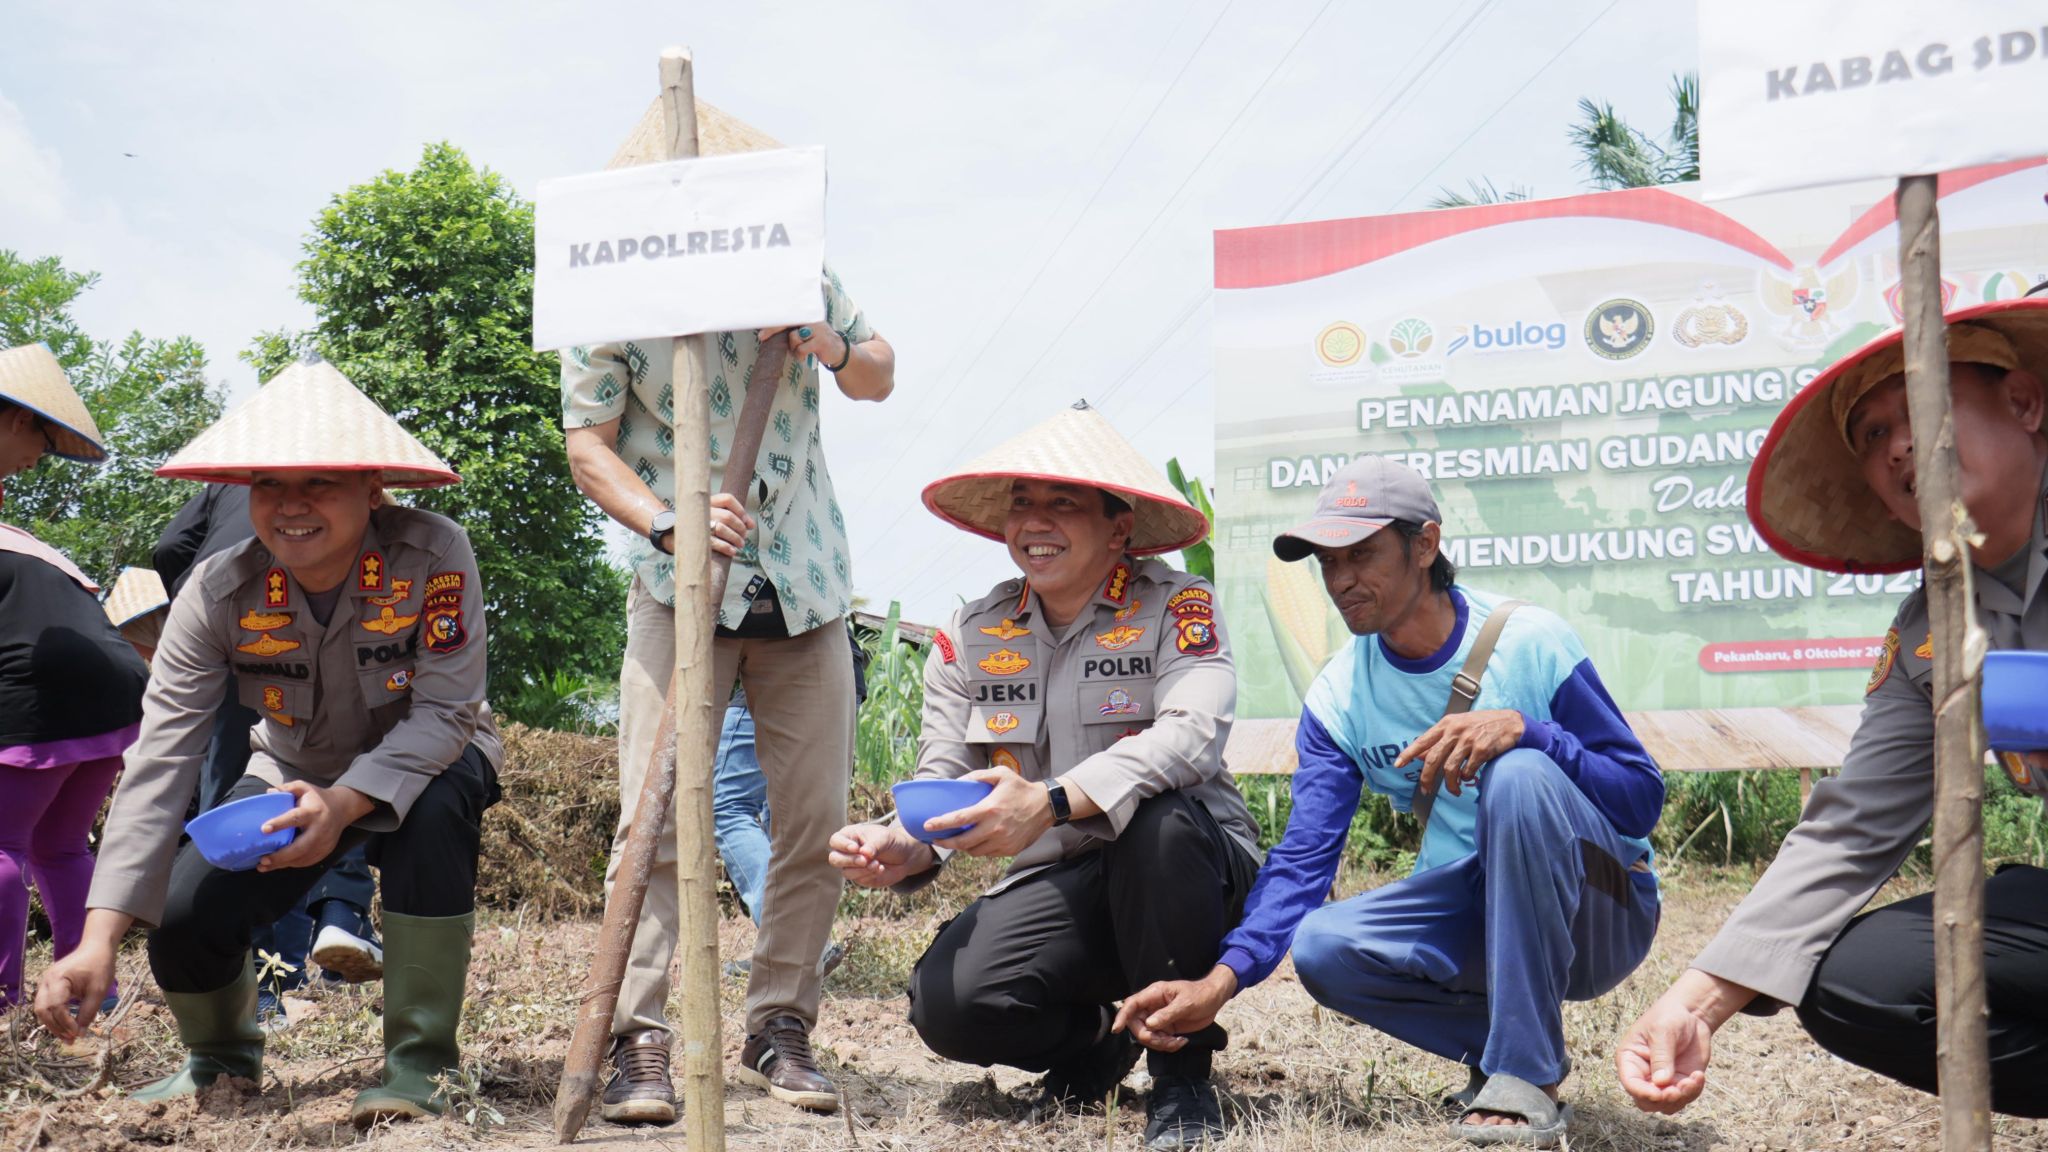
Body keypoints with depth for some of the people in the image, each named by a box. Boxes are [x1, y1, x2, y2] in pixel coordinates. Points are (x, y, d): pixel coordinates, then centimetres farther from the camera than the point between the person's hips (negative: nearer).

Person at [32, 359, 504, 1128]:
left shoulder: (433, 555, -30)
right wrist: (99, 938, -37)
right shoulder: (217, 594, -23)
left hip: (425, 764, -2)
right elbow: (159, 764, -28)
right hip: (296, 776, 3)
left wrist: (345, 802, -49)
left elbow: (445, 711, -31)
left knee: (435, 807, -37)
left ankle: (419, 1066, -22)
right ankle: (221, 1057, 23)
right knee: (183, 921, -15)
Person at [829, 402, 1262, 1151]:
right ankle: (1089, 1045, 14)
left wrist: (1050, 803, -40)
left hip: (1192, 873, -3)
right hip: (1057, 885, 3)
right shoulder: (970, 637, 6)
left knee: (1158, 818, -37)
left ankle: (1181, 1071, -13)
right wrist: (901, 850, -24)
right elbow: (940, 781, 0)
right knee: (947, 1005, -23)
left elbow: (1193, 736, -26)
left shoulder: (1175, 607, -7)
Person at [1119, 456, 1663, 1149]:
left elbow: (1642, 799, -16)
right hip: (1472, 915, 4)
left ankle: (1525, 1075, -25)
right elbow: (1304, 856, -10)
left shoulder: (1529, 642, -14)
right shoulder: (1337, 699, -2)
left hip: (1598, 916, -3)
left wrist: (1523, 729, -34)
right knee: (1322, 947, -23)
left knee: (1519, 774, -32)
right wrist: (1222, 980, -26)